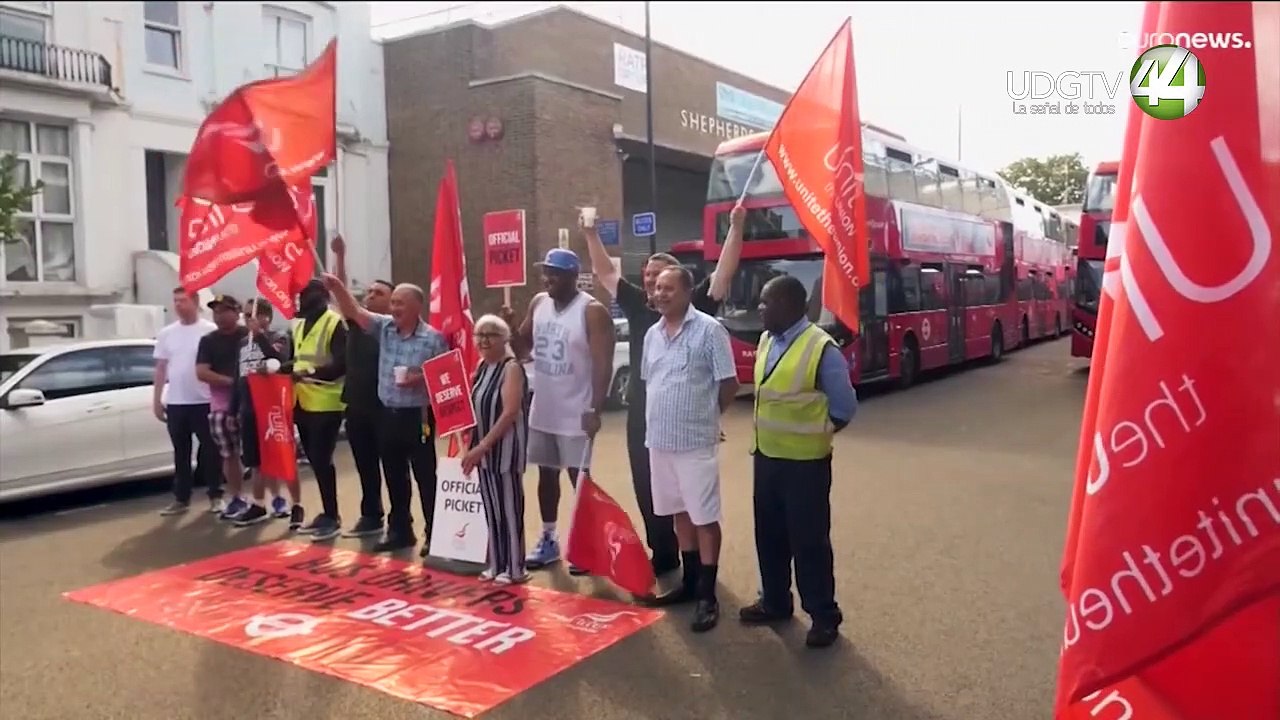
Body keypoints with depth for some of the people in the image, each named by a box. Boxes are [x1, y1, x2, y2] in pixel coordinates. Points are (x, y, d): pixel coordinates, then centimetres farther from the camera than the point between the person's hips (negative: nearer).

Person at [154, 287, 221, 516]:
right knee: (181, 452, 11)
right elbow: (161, 368, 12)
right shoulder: (166, 333, 9)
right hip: (175, 403, 4)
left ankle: (216, 496, 13)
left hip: (204, 402, -4)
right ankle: (181, 499, 18)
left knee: (210, 451, 4)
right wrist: (156, 400, 8)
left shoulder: (211, 331, -3)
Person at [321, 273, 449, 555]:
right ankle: (400, 530, 27)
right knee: (394, 478, 14)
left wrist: (421, 380, -21)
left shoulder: (434, 338, -9)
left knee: (426, 477, 1)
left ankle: (434, 535, 11)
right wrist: (337, 287, -17)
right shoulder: (384, 327, 5)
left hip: (418, 416, -5)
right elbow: (354, 311, -2)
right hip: (388, 415, 6)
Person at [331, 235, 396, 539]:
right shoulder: (357, 321, 7)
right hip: (356, 406, 5)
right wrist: (339, 256, -11)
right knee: (365, 466, 15)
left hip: (385, 408, -5)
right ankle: (371, 517, 27)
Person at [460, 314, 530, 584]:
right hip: (483, 448, 8)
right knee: (491, 508, 13)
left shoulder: (512, 368, -13)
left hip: (505, 448, -8)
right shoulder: (481, 366, 11)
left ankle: (515, 568, 8)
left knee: (509, 508, -1)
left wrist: (482, 446, -20)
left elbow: (511, 412, -20)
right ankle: (497, 564, 23)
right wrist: (476, 447, 6)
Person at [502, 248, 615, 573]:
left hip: (575, 414, -6)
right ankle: (548, 540, 27)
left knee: (580, 478, 3)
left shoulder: (592, 311, -15)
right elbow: (522, 344, 13)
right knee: (546, 475, 15)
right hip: (541, 411, 7)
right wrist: (508, 327, -8)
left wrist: (595, 410, -24)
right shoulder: (538, 304, 5)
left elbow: (604, 365, -18)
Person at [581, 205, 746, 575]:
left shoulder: (693, 307, -6)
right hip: (641, 415, 5)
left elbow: (724, 272, -13)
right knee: (647, 490, 12)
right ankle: (662, 554, 27)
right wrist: (592, 235, 13)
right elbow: (607, 273, 15)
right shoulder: (637, 305, 7)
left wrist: (735, 228, -19)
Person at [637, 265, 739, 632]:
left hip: (696, 440, -7)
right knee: (680, 512, 16)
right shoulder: (653, 334, 10)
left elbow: (729, 384, -8)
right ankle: (690, 581, 29)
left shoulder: (709, 329, -10)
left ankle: (707, 595, 8)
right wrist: (661, 419, 12)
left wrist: (704, 416, 2)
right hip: (659, 438, 7)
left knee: (704, 517, 0)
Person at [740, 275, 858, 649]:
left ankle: (824, 615, 18)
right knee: (769, 536, 17)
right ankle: (775, 601, 34)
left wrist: (816, 435, -1)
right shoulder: (766, 341, 5)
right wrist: (765, 437, 12)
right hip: (766, 457, 7)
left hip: (805, 462, -7)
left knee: (809, 541, 3)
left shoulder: (822, 348, -18)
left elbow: (845, 407, -11)